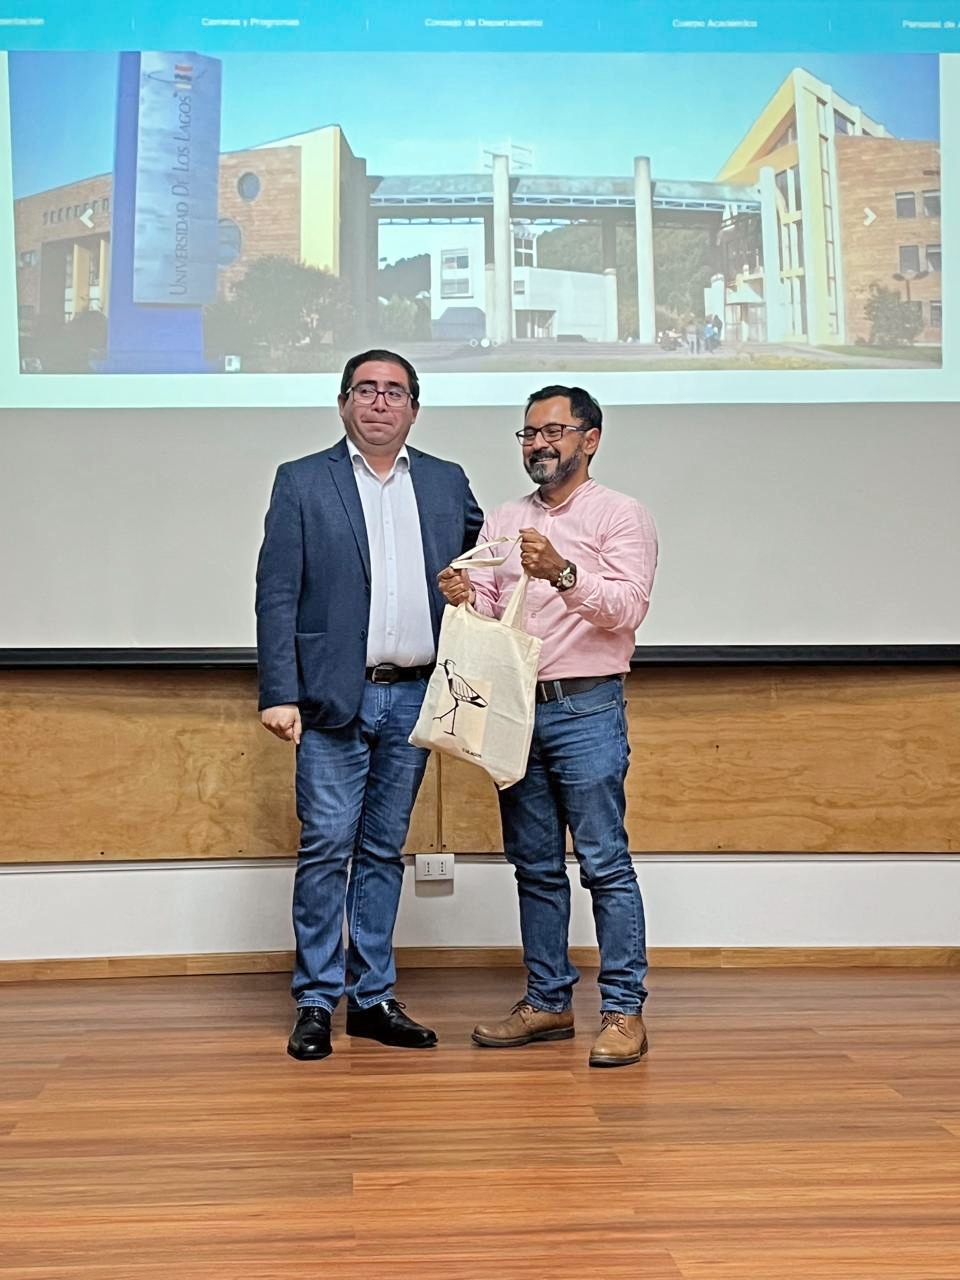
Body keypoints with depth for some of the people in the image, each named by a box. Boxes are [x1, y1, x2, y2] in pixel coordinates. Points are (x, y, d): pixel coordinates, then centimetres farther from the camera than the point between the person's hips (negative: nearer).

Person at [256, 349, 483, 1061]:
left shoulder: (447, 483, 11)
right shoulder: (302, 482, 2)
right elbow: (276, 595, -3)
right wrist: (279, 695, -12)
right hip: (334, 699, -3)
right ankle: (316, 1003, 8)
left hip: (415, 699, 3)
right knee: (326, 849, -3)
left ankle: (373, 997, 19)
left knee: (384, 850, 11)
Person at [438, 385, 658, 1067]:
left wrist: (563, 572, -26)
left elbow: (628, 606, -13)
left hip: (587, 710, -5)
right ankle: (548, 1001, 20)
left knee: (604, 862, -5)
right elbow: (487, 605, 11)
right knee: (535, 865, 11)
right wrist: (463, 596, -11)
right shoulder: (504, 521, 16)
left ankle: (625, 1010, 2)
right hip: (516, 708, 6)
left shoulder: (619, 515, -1)